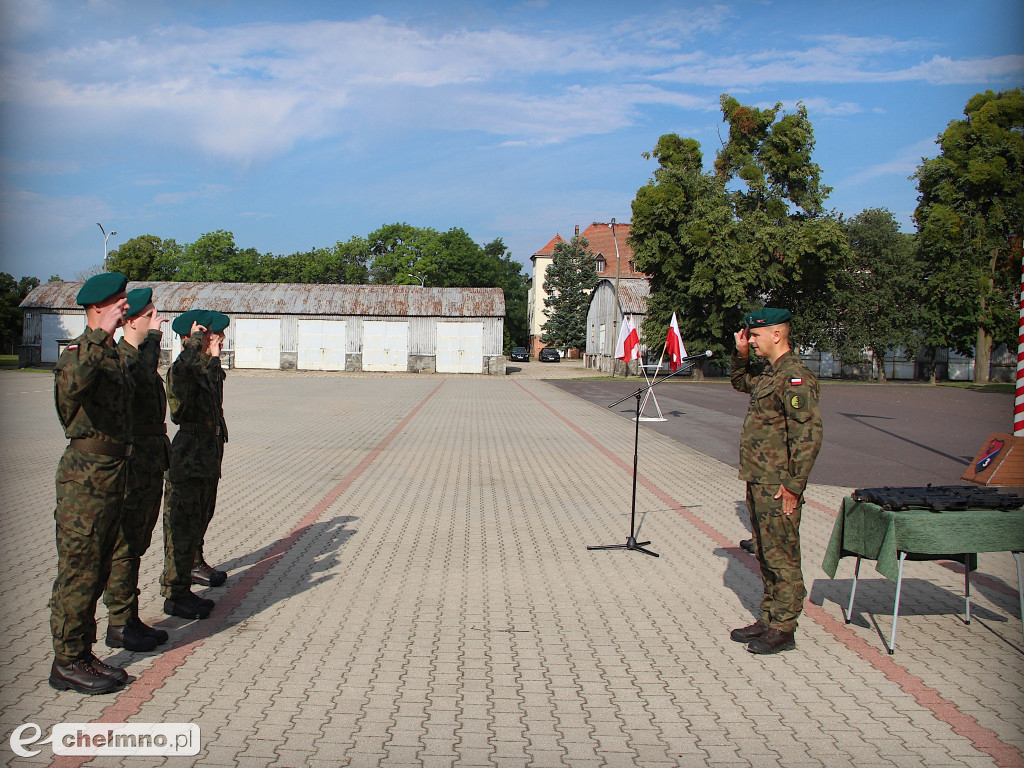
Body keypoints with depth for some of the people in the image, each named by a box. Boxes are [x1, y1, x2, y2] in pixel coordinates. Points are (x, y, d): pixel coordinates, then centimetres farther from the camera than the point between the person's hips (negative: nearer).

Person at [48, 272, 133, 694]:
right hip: (86, 474, -9)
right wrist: (101, 333, -37)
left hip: (113, 472, 9)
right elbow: (72, 383, -40)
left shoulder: (115, 354, 15)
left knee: (97, 571, 15)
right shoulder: (79, 352, -15)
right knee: (78, 572, 0)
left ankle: (82, 654, 26)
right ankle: (67, 663, 11)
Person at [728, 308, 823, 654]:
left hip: (777, 486, -10)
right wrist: (740, 354, 16)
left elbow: (809, 435, -22)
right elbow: (740, 382, 36)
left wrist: (793, 486, -22)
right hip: (758, 482, 10)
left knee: (781, 556, 0)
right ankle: (768, 619, 27)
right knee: (765, 554, 16)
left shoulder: (795, 376, -17)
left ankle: (784, 629, 10)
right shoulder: (769, 373, 13)